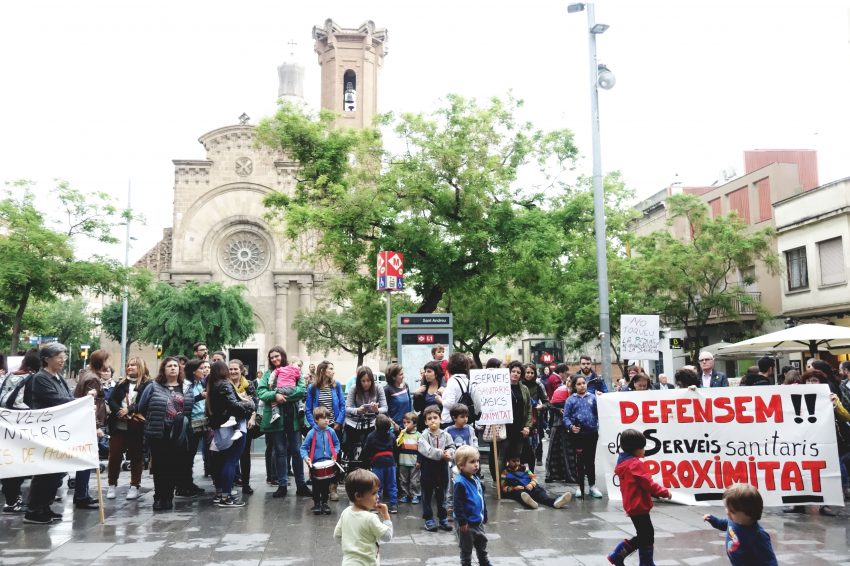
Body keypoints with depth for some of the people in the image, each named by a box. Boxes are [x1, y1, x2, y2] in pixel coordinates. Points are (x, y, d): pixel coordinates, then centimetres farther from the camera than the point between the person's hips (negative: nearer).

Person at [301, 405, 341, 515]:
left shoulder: (331, 432, -3)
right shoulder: (312, 433, -11)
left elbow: (336, 444, 12)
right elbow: (303, 447, -6)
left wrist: (335, 453, -4)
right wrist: (305, 457, -23)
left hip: (328, 463, 2)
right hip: (315, 464, -2)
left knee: (326, 485, 12)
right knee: (316, 486, 9)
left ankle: (324, 503, 28)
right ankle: (316, 503, 24)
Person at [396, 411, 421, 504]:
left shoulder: (418, 435, 0)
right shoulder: (402, 433, 5)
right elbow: (396, 445, -4)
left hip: (414, 462, -2)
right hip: (403, 462, 2)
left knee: (415, 481, 3)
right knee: (403, 480, 10)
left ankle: (415, 495, 13)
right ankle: (405, 495, 22)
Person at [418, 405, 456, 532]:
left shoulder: (445, 435, 2)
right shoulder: (424, 435, -9)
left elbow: (452, 447, -3)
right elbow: (427, 451, -21)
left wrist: (449, 452, -25)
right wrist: (441, 454, -25)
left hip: (442, 468, 3)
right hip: (428, 468, -3)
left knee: (442, 495, 13)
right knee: (427, 495, 6)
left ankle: (443, 519, 23)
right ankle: (428, 519, 16)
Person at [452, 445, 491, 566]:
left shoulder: (476, 479, 4)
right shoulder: (460, 483, -24)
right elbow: (458, 504, -23)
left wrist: (484, 516, 18)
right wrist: (462, 522, -22)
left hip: (478, 521, 9)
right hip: (467, 523, -9)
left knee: (482, 542, 24)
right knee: (466, 547, 8)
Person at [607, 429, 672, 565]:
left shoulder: (624, 462, 11)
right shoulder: (635, 464, -20)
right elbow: (648, 484, -20)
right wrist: (665, 492, -8)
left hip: (632, 506, 10)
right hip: (639, 506, -10)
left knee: (643, 536, 19)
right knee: (647, 537, 1)